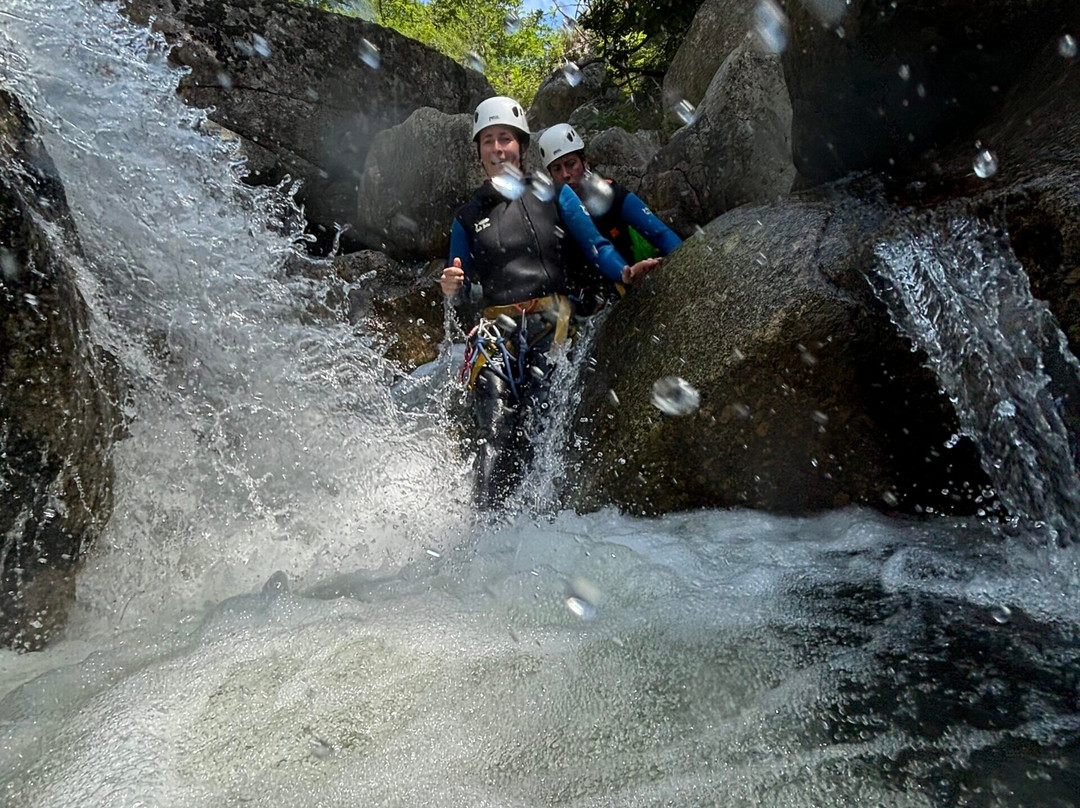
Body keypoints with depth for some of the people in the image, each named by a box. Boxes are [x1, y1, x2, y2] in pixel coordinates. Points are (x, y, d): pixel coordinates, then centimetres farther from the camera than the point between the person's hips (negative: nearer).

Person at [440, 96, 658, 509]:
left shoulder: (554, 195, 14)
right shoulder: (467, 217, 18)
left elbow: (594, 246, 9)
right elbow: (461, 288, 19)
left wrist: (624, 271, -10)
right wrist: (451, 287, -5)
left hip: (551, 321, -1)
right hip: (499, 329, 1)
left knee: (529, 427, -16)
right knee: (493, 428, -15)